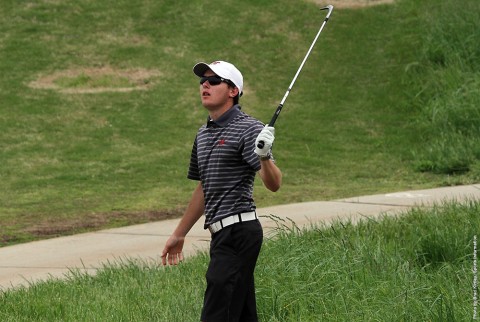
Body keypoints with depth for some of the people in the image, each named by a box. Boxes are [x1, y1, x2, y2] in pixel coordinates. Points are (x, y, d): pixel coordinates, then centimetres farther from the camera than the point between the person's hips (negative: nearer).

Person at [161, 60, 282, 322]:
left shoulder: (247, 129, -8)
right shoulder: (203, 134, 19)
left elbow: (273, 184, -17)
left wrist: (265, 157, -39)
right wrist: (179, 234, 33)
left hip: (238, 229, -9)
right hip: (222, 233, 9)